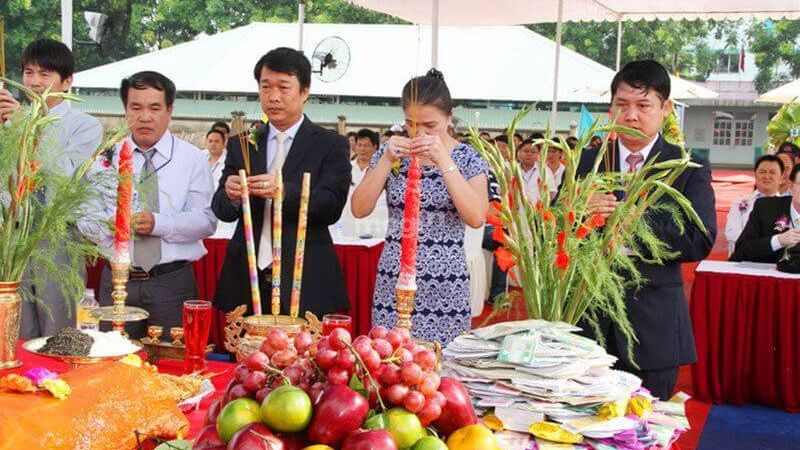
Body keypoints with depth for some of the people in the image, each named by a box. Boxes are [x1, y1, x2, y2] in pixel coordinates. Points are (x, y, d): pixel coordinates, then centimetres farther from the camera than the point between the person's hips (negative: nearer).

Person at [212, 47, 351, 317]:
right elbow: (222, 211, 6)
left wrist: (284, 191, -28)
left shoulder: (331, 145, 1)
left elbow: (332, 206, -11)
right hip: (246, 281, 3)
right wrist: (231, 196, -18)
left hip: (305, 284, -3)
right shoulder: (241, 144, 10)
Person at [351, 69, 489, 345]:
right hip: (394, 280, 2)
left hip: (446, 286, -2)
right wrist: (387, 159, -12)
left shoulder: (468, 158, -1)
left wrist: (444, 161, -20)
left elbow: (476, 218, -15)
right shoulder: (391, 153, 5)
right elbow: (360, 209, -2)